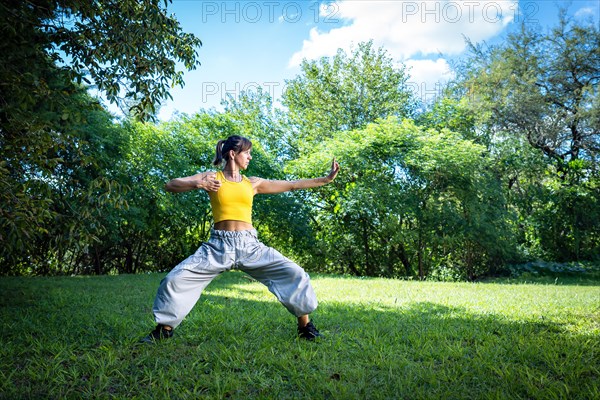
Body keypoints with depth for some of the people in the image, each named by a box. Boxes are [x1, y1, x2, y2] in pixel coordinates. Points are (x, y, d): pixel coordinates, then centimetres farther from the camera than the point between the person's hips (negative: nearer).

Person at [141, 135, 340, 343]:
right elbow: (170, 185, -2)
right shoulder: (212, 178, 5)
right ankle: (164, 329, 15)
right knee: (175, 279, -11)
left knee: (296, 275, -6)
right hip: (219, 245, -2)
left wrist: (327, 178, 14)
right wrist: (198, 184, -20)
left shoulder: (253, 183, 13)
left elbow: (292, 185, 15)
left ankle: (305, 327, 13)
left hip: (250, 245, 2)